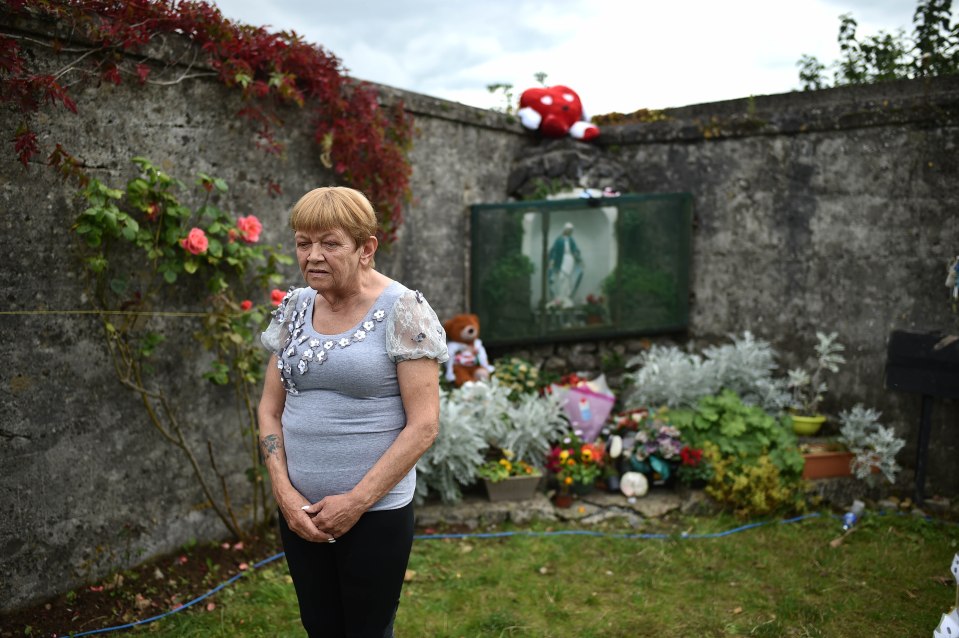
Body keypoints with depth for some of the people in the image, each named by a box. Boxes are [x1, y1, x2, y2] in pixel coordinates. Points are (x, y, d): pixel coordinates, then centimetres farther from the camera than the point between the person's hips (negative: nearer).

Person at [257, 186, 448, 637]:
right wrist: (284, 491, -4)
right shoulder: (293, 308, 4)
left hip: (375, 513, -4)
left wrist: (356, 501, -15)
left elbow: (423, 424, -15)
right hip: (300, 511, 5)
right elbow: (270, 409, 8)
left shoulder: (402, 311, -12)